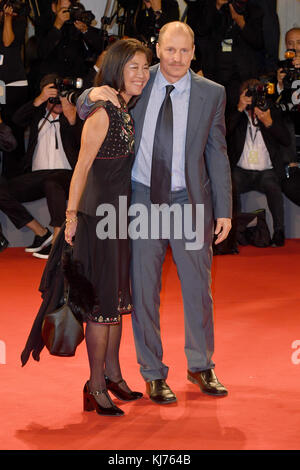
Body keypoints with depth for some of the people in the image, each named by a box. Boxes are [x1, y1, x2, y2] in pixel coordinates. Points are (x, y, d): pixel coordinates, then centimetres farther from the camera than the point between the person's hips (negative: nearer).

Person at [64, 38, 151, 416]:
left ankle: (113, 374, 26)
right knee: (102, 299, -4)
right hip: (99, 212, -9)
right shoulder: (103, 112, -15)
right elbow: (82, 166, -16)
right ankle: (96, 387, 4)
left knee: (118, 296, 15)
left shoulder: (131, 111, 11)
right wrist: (72, 214, -19)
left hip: (123, 212, 9)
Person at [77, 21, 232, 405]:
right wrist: (94, 94, -15)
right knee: (144, 290, 5)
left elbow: (217, 154, 4)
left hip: (189, 200, 0)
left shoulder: (211, 94, 1)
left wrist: (224, 210, 1)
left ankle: (200, 366, 29)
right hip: (142, 199, 0)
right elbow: (83, 112, 10)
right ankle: (153, 374, 19)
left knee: (198, 287, 9)